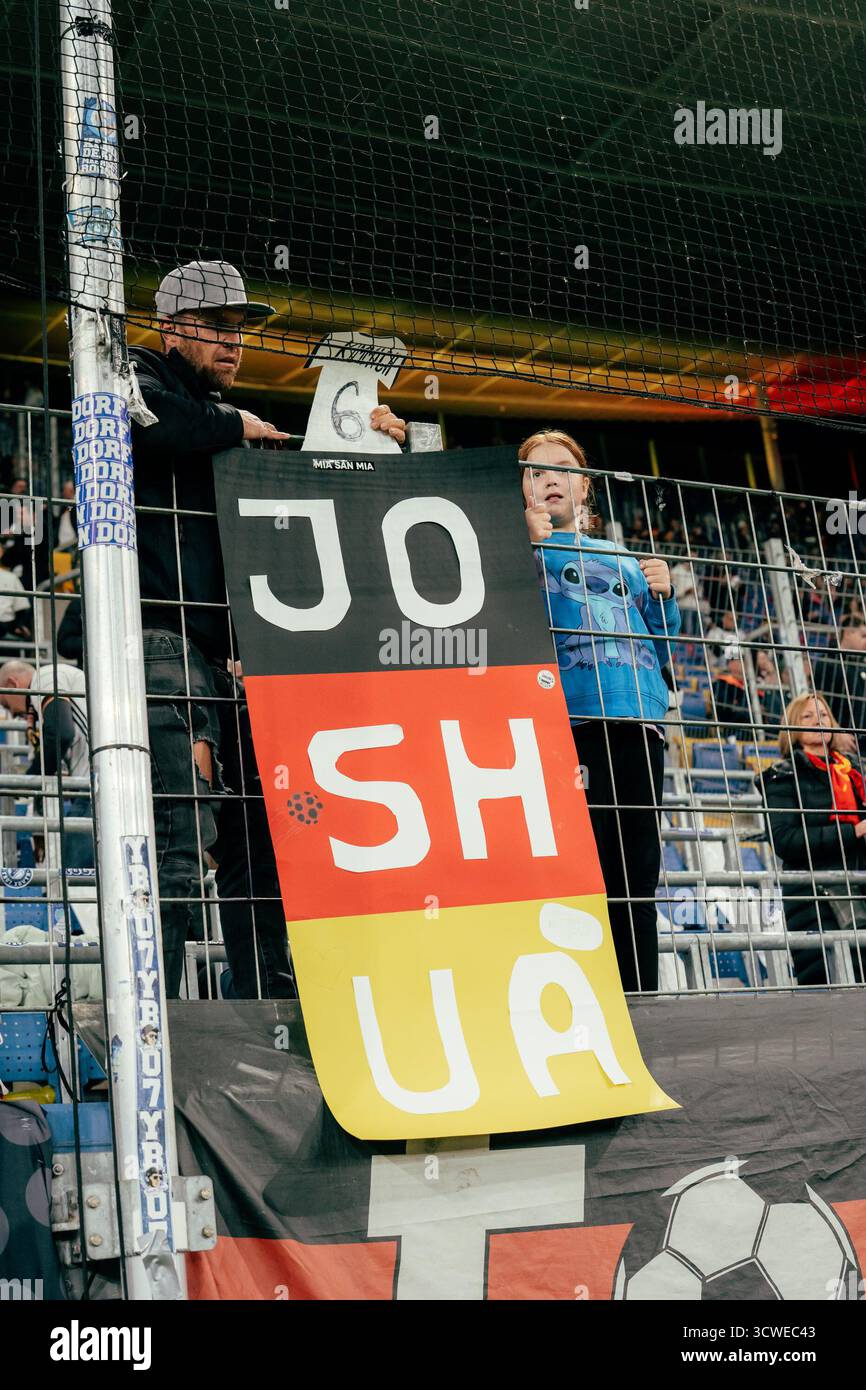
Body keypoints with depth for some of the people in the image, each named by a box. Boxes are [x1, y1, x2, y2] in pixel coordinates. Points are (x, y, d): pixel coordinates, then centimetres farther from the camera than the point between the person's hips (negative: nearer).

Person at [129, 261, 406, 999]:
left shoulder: (234, 422, 29)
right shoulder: (140, 375, 8)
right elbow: (146, 421, -18)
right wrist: (237, 427, -4)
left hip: (238, 654, 8)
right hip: (167, 640, -7)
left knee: (260, 840, 4)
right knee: (181, 833, -16)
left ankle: (273, 1004, 8)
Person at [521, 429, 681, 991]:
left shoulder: (622, 560, 25)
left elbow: (662, 646, 26)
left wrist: (663, 596, 9)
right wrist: (533, 544, -10)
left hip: (638, 724, 5)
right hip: (566, 726, -4)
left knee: (637, 879, 4)